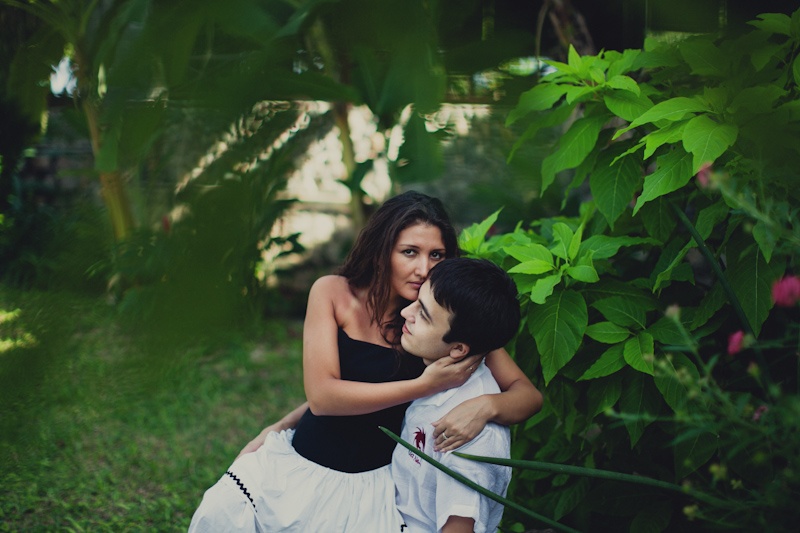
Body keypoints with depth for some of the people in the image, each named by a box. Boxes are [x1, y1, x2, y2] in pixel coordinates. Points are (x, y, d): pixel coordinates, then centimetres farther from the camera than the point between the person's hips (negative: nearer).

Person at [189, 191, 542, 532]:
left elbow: (528, 394, -7)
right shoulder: (334, 293, -6)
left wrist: (486, 405, -29)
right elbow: (322, 396, -14)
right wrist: (425, 385, -22)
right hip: (296, 465, 0)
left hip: (370, 483, 0)